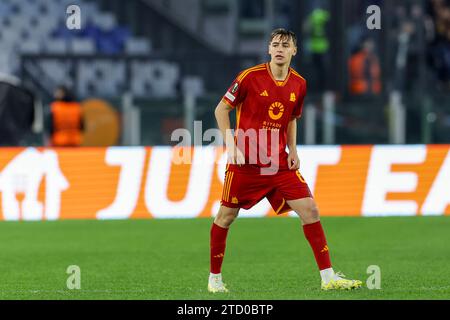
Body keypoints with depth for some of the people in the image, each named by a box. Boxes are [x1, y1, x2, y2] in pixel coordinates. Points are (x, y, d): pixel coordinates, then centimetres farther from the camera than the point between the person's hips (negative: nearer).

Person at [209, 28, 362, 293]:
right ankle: (215, 278, 20)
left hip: (280, 162, 4)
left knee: (310, 209, -7)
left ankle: (328, 277, -5)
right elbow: (221, 109, -2)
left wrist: (293, 151, 7)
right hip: (245, 161, -3)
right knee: (226, 216, 2)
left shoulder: (299, 84, 4)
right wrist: (231, 146, -11)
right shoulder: (250, 77, -9)